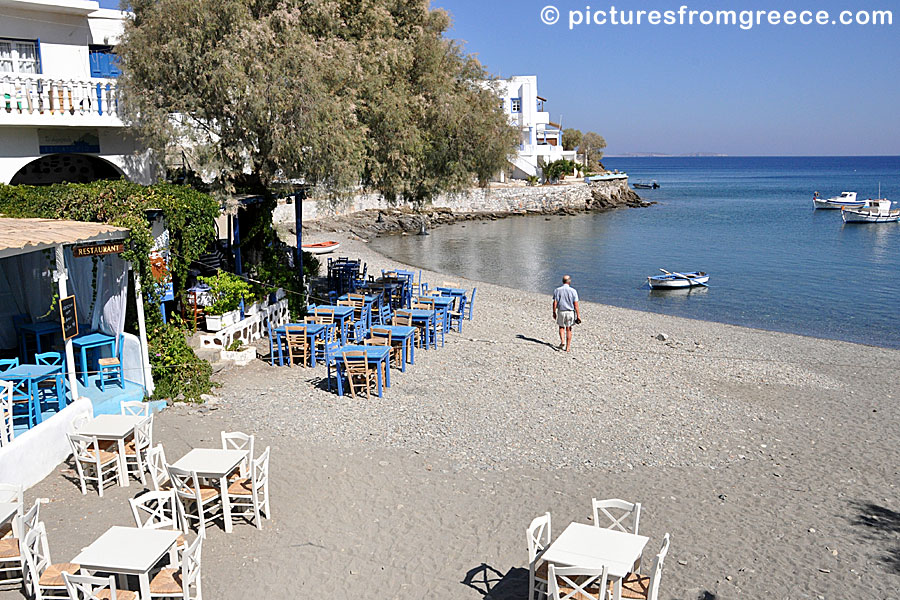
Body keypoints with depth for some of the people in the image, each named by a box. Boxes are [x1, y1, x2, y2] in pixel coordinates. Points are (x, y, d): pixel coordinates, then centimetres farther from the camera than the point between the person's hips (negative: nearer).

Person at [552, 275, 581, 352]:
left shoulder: (557, 290, -4)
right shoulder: (573, 291, -7)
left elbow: (555, 303, -5)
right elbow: (576, 305, -8)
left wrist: (554, 313, 6)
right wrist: (578, 315, -4)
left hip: (561, 312, 0)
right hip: (570, 312, 0)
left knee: (561, 327, 20)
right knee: (568, 329, 12)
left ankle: (562, 341, 0)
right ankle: (568, 347, 14)